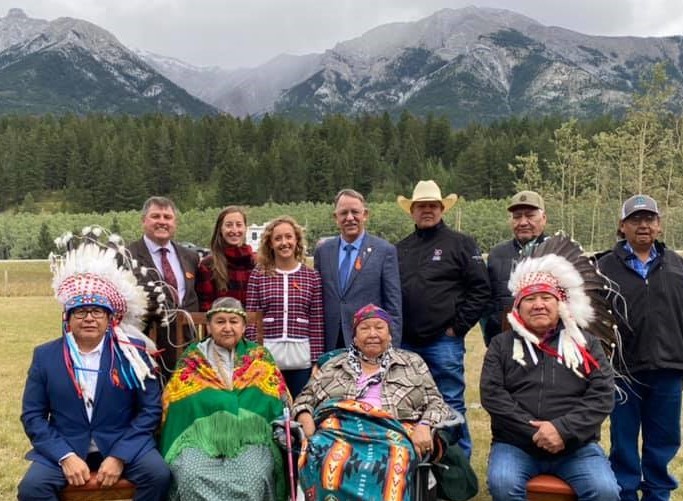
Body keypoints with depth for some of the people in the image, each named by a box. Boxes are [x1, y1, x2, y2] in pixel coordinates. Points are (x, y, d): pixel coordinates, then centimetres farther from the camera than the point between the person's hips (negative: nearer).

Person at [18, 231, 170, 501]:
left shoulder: (132, 352, -1)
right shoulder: (45, 355, 3)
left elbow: (151, 410, -2)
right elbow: (32, 415, 2)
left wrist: (119, 457, -14)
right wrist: (65, 457, -12)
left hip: (122, 443, -1)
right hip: (63, 448, 1)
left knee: (158, 475, -24)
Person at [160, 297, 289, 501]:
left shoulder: (260, 359, 15)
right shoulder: (192, 360, 14)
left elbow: (278, 405, 12)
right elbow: (177, 406, 10)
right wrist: (174, 454, -1)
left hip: (251, 440, 0)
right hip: (199, 440, 0)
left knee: (254, 479, -30)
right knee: (191, 478, -30)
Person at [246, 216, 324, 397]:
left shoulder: (312, 276, 3)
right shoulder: (258, 275, 3)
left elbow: (317, 323, 4)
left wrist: (317, 361, 2)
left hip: (302, 358, 0)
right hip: (266, 357, 0)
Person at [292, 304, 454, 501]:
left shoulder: (412, 363, 23)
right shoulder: (333, 365, 26)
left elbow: (436, 403, 18)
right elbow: (305, 398, 23)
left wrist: (424, 426, -4)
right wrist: (306, 419, 0)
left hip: (392, 431, -1)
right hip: (339, 428, 1)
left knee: (387, 465, -38)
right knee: (331, 458, -37)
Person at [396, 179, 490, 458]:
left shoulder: (460, 244, 1)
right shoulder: (400, 249, 14)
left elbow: (480, 289, -5)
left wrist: (458, 326, -8)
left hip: (444, 341, -4)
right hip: (406, 343, 5)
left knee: (451, 404, 1)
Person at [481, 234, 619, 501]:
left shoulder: (586, 343, 11)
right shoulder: (501, 344, 10)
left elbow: (602, 395, 0)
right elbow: (491, 394, -1)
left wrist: (563, 429, -15)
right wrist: (535, 431, -13)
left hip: (577, 446, 1)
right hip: (515, 445, 0)